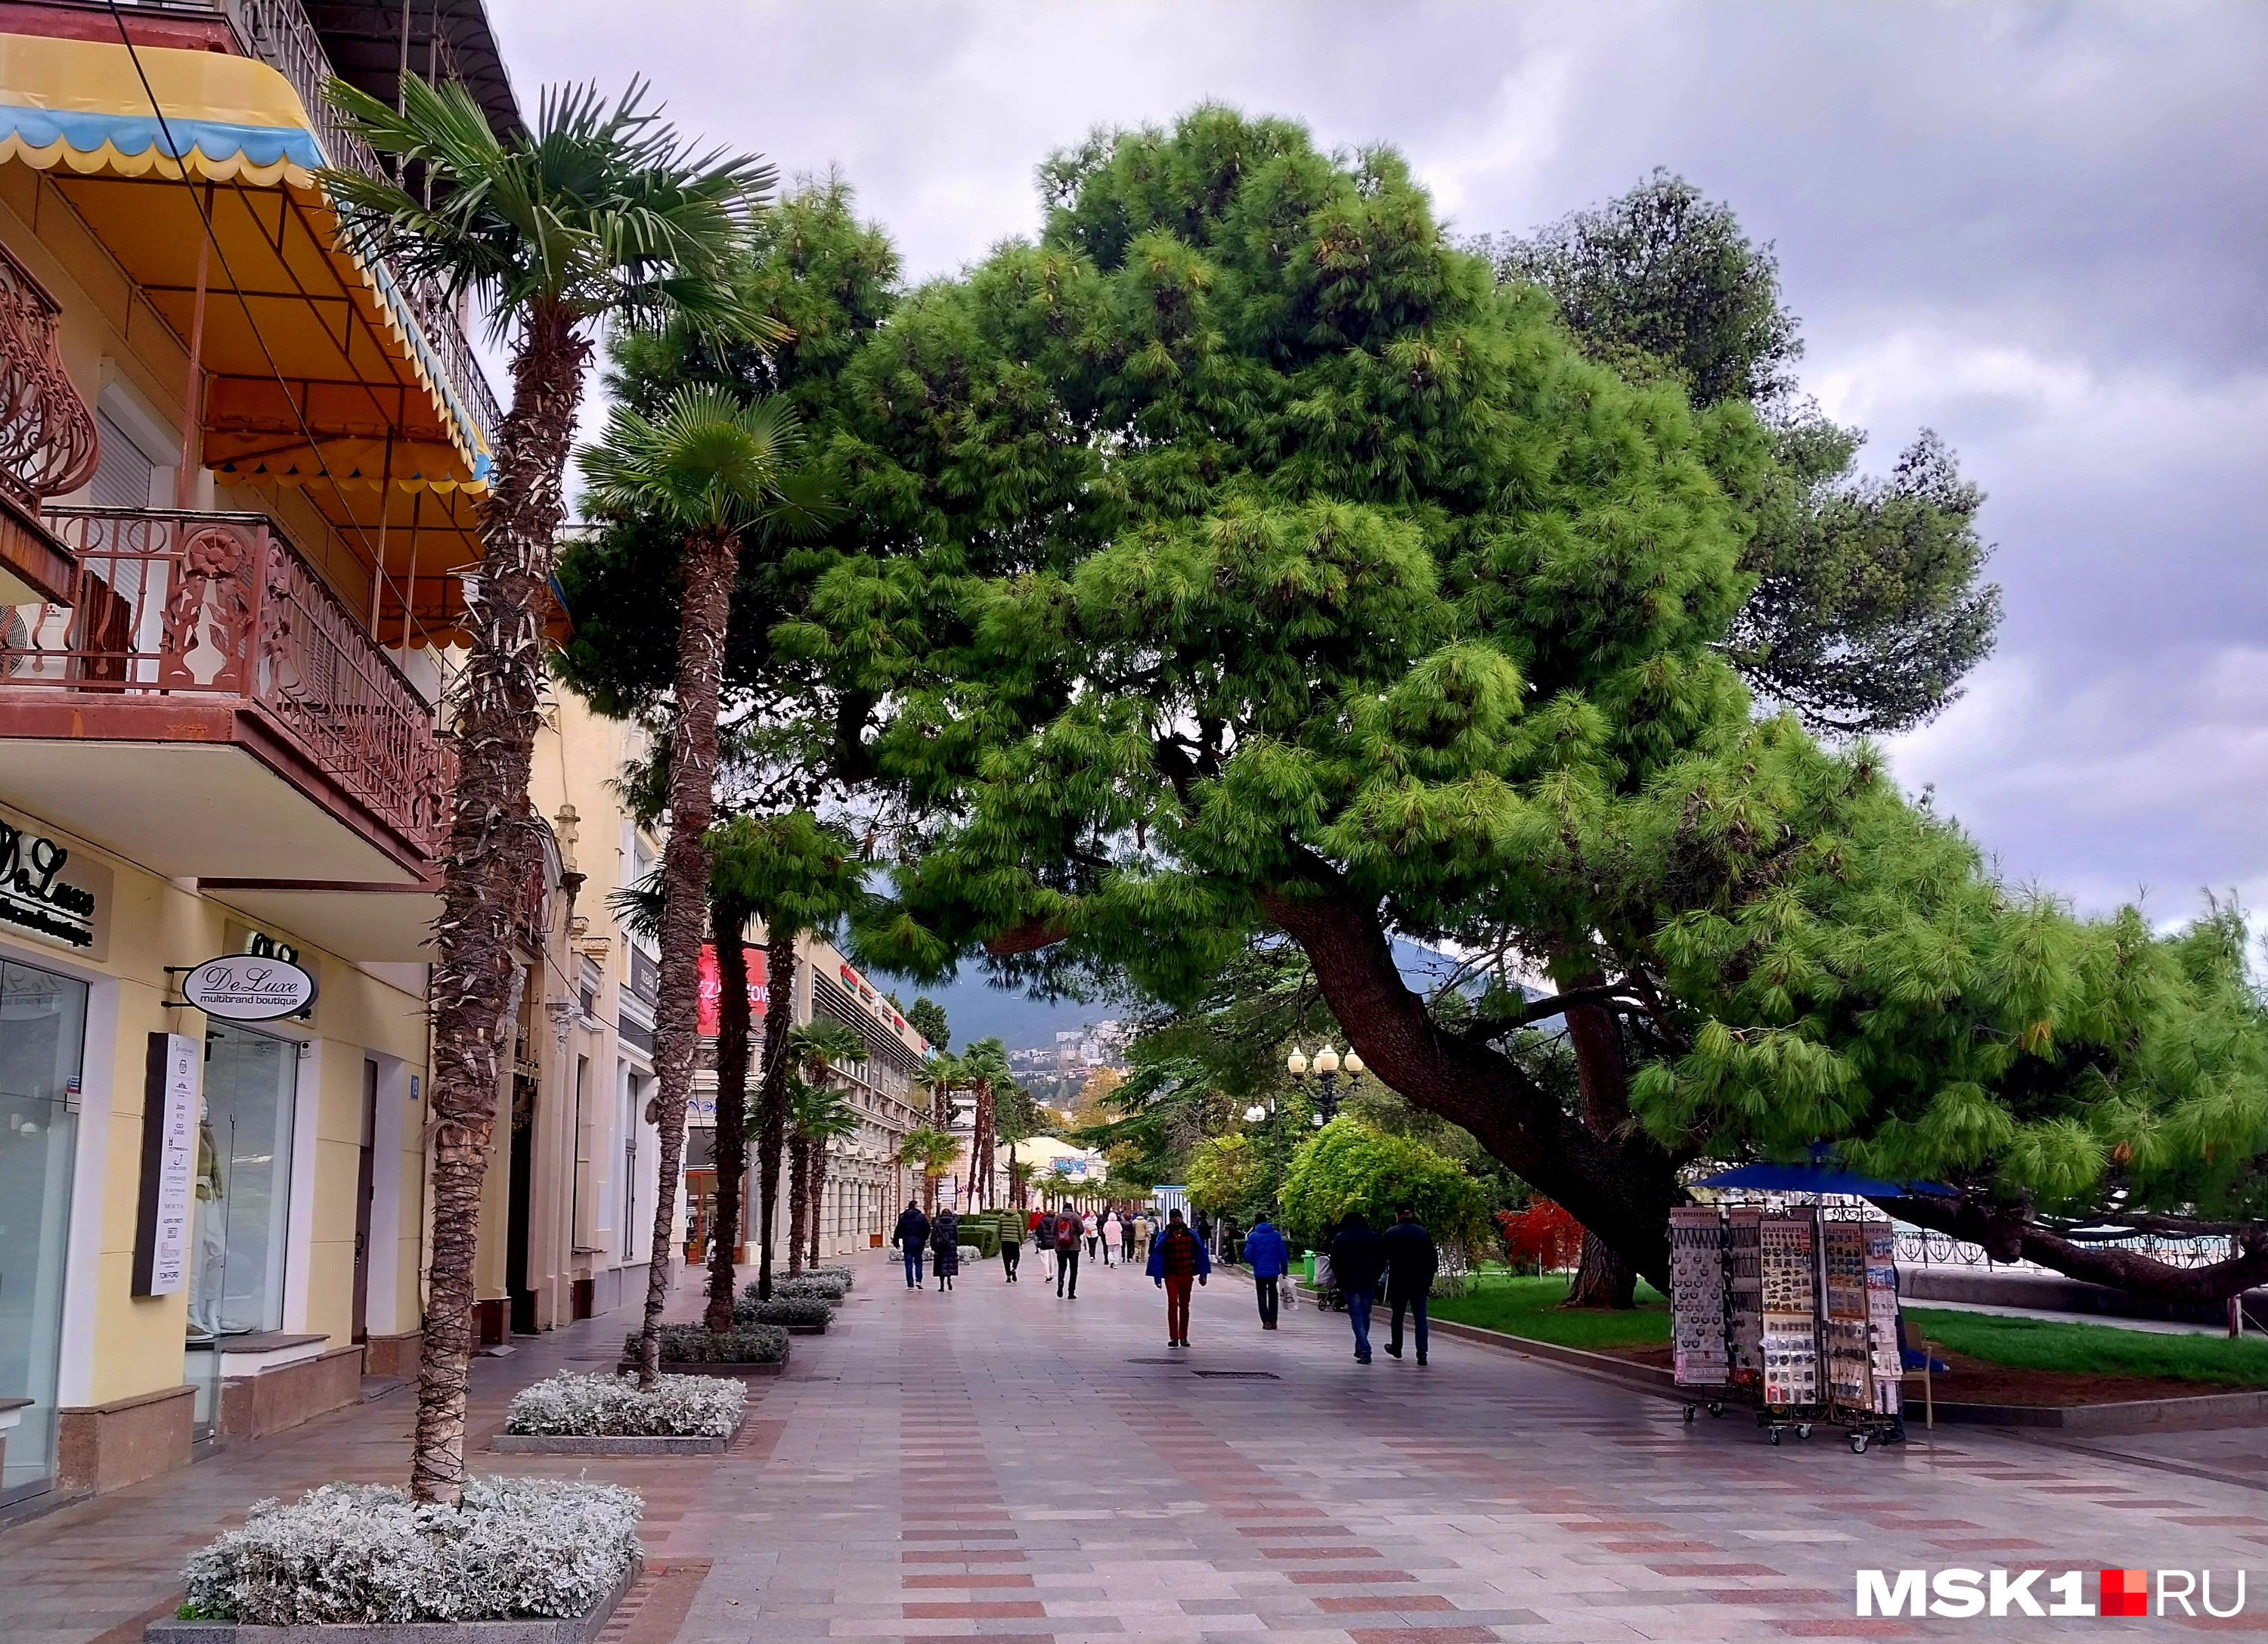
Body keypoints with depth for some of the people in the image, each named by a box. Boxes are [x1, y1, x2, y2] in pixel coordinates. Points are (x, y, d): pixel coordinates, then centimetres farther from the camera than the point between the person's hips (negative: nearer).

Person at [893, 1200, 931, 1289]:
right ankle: (918, 1280, -3)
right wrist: (925, 1239, 14)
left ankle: (910, 1285, 3)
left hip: (907, 1244, 1)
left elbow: (898, 1231, 3)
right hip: (918, 1243, -1)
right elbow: (927, 1229, -3)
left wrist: (896, 1242, 12)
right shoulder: (921, 1217, -4)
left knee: (909, 1264, 5)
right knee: (918, 1262, 13)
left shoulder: (902, 1217, 2)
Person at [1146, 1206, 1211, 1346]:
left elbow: (1200, 1254, 4)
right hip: (1171, 1276, -2)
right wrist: (1157, 1276, -13)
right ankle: (1173, 1337, -10)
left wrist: (1202, 1274, 1)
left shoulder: (1191, 1235, 0)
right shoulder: (1165, 1236, -6)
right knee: (1173, 1304, -12)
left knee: (1184, 1306, 10)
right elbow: (1157, 1255, -8)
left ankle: (1183, 1337, 19)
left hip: (1187, 1276, 3)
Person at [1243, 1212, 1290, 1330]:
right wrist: (1284, 1270, 5)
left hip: (1259, 1272, -2)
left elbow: (1248, 1255, -7)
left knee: (1262, 1296, 8)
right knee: (1272, 1294, 19)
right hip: (1274, 1271, 2)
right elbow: (1283, 1254, -3)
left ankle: (1266, 1321, -5)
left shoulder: (1252, 1236, -7)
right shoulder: (1276, 1235, -2)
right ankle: (1273, 1320, 17)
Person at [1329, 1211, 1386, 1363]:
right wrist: (1375, 1277, 10)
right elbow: (1382, 1260, 4)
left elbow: (1334, 1262, -2)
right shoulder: (1372, 1237, 6)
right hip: (1369, 1283, 3)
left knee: (1356, 1316, -4)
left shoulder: (1340, 1239, 0)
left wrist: (1341, 1280, 7)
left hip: (1350, 1283, -3)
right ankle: (1361, 1348, 23)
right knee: (1365, 1315, 15)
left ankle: (1364, 1350, -17)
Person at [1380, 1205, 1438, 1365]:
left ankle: (1396, 1349, 30)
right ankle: (1422, 1354, -8)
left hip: (1398, 1281, -1)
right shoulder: (1423, 1233, 2)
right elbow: (1434, 1259, 5)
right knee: (1420, 1317, 1)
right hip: (1420, 1282, 1)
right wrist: (1428, 1280, 12)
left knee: (1397, 1316, 16)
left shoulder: (1390, 1234, -6)